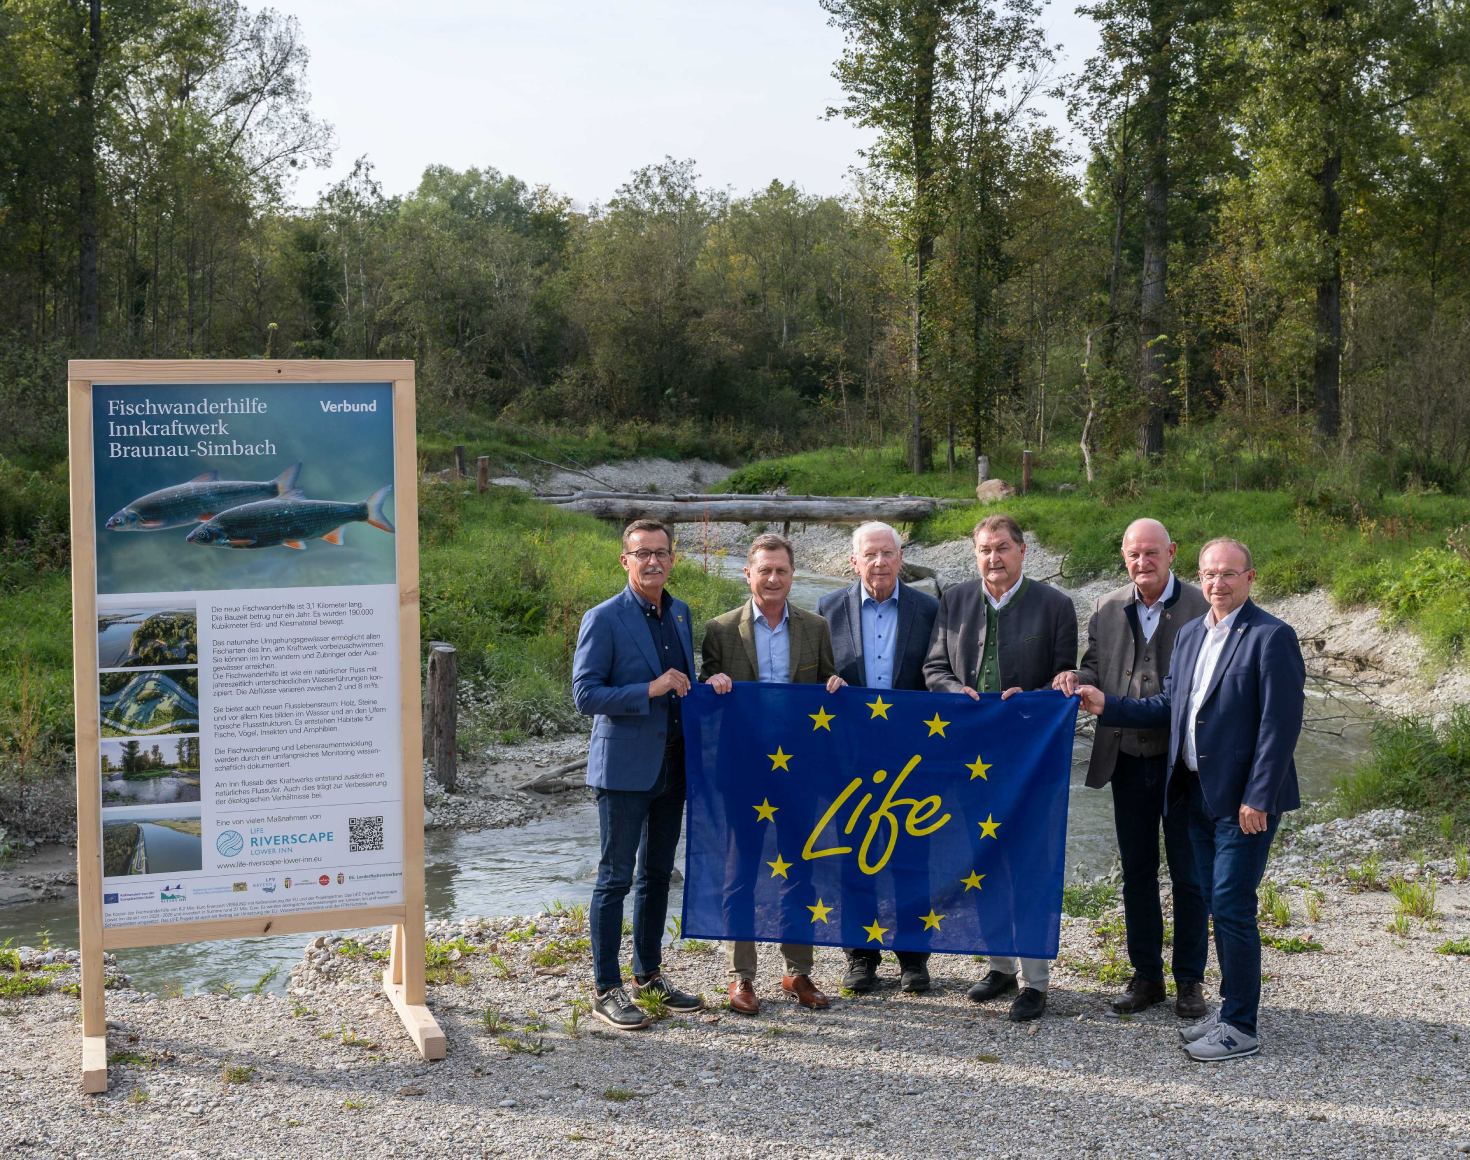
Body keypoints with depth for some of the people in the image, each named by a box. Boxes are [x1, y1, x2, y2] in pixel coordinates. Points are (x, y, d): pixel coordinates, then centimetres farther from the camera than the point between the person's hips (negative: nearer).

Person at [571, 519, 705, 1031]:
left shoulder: (681, 614, 11)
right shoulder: (603, 619, -10)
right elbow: (585, 695, -15)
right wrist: (650, 690, -21)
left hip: (672, 767, 7)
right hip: (624, 768, -7)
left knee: (658, 874, 15)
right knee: (615, 878, -1)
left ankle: (649, 975, 27)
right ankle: (606, 990, 6)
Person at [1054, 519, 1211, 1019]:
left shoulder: (1201, 608, -7)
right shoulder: (1107, 609, 6)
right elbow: (1096, 666, 15)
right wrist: (1077, 678, -8)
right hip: (1127, 761, 4)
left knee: (1188, 876, 5)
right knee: (1136, 873, 12)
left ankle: (1190, 979, 18)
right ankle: (1146, 976, 24)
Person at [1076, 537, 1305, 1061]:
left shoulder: (1271, 636, -12)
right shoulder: (1190, 634, 13)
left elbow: (1280, 725, -15)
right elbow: (1169, 706, 16)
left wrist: (1257, 798, -18)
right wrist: (1107, 705, 5)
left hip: (1245, 800, -7)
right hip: (1198, 792, 8)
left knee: (1232, 908, -6)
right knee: (1217, 905, 14)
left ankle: (1241, 1027, 4)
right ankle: (1232, 1010, 25)